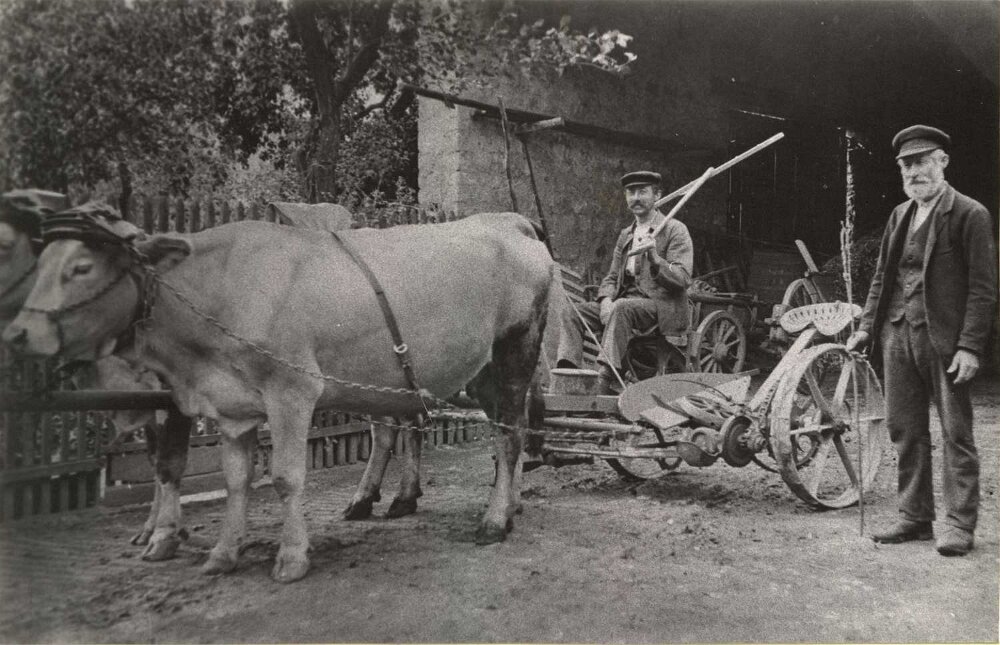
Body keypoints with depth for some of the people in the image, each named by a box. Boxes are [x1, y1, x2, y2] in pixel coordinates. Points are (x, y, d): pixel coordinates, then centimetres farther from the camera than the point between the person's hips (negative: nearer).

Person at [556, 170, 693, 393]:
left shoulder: (675, 230, 0)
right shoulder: (625, 234, 20)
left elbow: (683, 279, -10)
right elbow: (612, 277, 18)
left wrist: (655, 259, -28)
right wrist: (606, 300, -4)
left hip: (660, 306, -6)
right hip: (624, 302, 7)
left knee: (621, 308, -37)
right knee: (571, 312, -10)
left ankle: (606, 375, -43)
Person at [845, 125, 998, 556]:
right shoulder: (900, 215, 15)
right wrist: (867, 326, 8)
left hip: (944, 339, -6)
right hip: (898, 335, 6)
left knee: (955, 433, 1)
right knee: (904, 431, 10)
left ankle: (959, 524, 10)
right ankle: (915, 518, 20)